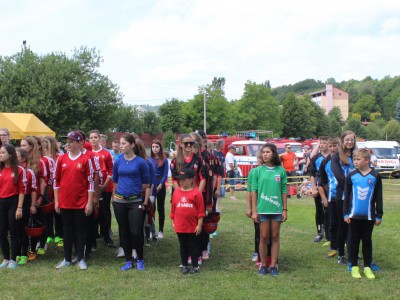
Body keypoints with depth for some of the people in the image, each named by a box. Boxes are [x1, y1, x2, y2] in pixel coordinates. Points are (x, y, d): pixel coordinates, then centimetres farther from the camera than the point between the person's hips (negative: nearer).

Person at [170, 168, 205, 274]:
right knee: (183, 246, 13)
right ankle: (184, 265, 24)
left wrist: (199, 225, -9)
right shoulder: (176, 192, 4)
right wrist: (173, 222, 9)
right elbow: (173, 209, 9)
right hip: (180, 226, 4)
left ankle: (195, 266, 16)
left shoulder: (196, 193, -9)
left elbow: (200, 211, -8)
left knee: (193, 246, 7)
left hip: (192, 226, -4)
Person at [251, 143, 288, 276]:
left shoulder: (281, 170, 2)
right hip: (262, 209, -1)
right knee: (264, 237, 5)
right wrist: (254, 210, -3)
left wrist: (285, 209, 2)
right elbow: (254, 191, 0)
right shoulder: (258, 171, 0)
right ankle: (263, 265, 15)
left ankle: (273, 265, 15)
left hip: (277, 209, 1)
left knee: (275, 237, 7)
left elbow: (284, 191, 5)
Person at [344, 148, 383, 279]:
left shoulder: (375, 176, -4)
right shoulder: (351, 176, -2)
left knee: (367, 240, 10)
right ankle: (354, 266, 17)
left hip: (369, 216, -1)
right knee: (353, 240, 7)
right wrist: (346, 214, 0)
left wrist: (379, 215, 1)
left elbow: (379, 197, 0)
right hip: (354, 215, 1)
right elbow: (346, 196, 3)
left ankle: (367, 267, 19)